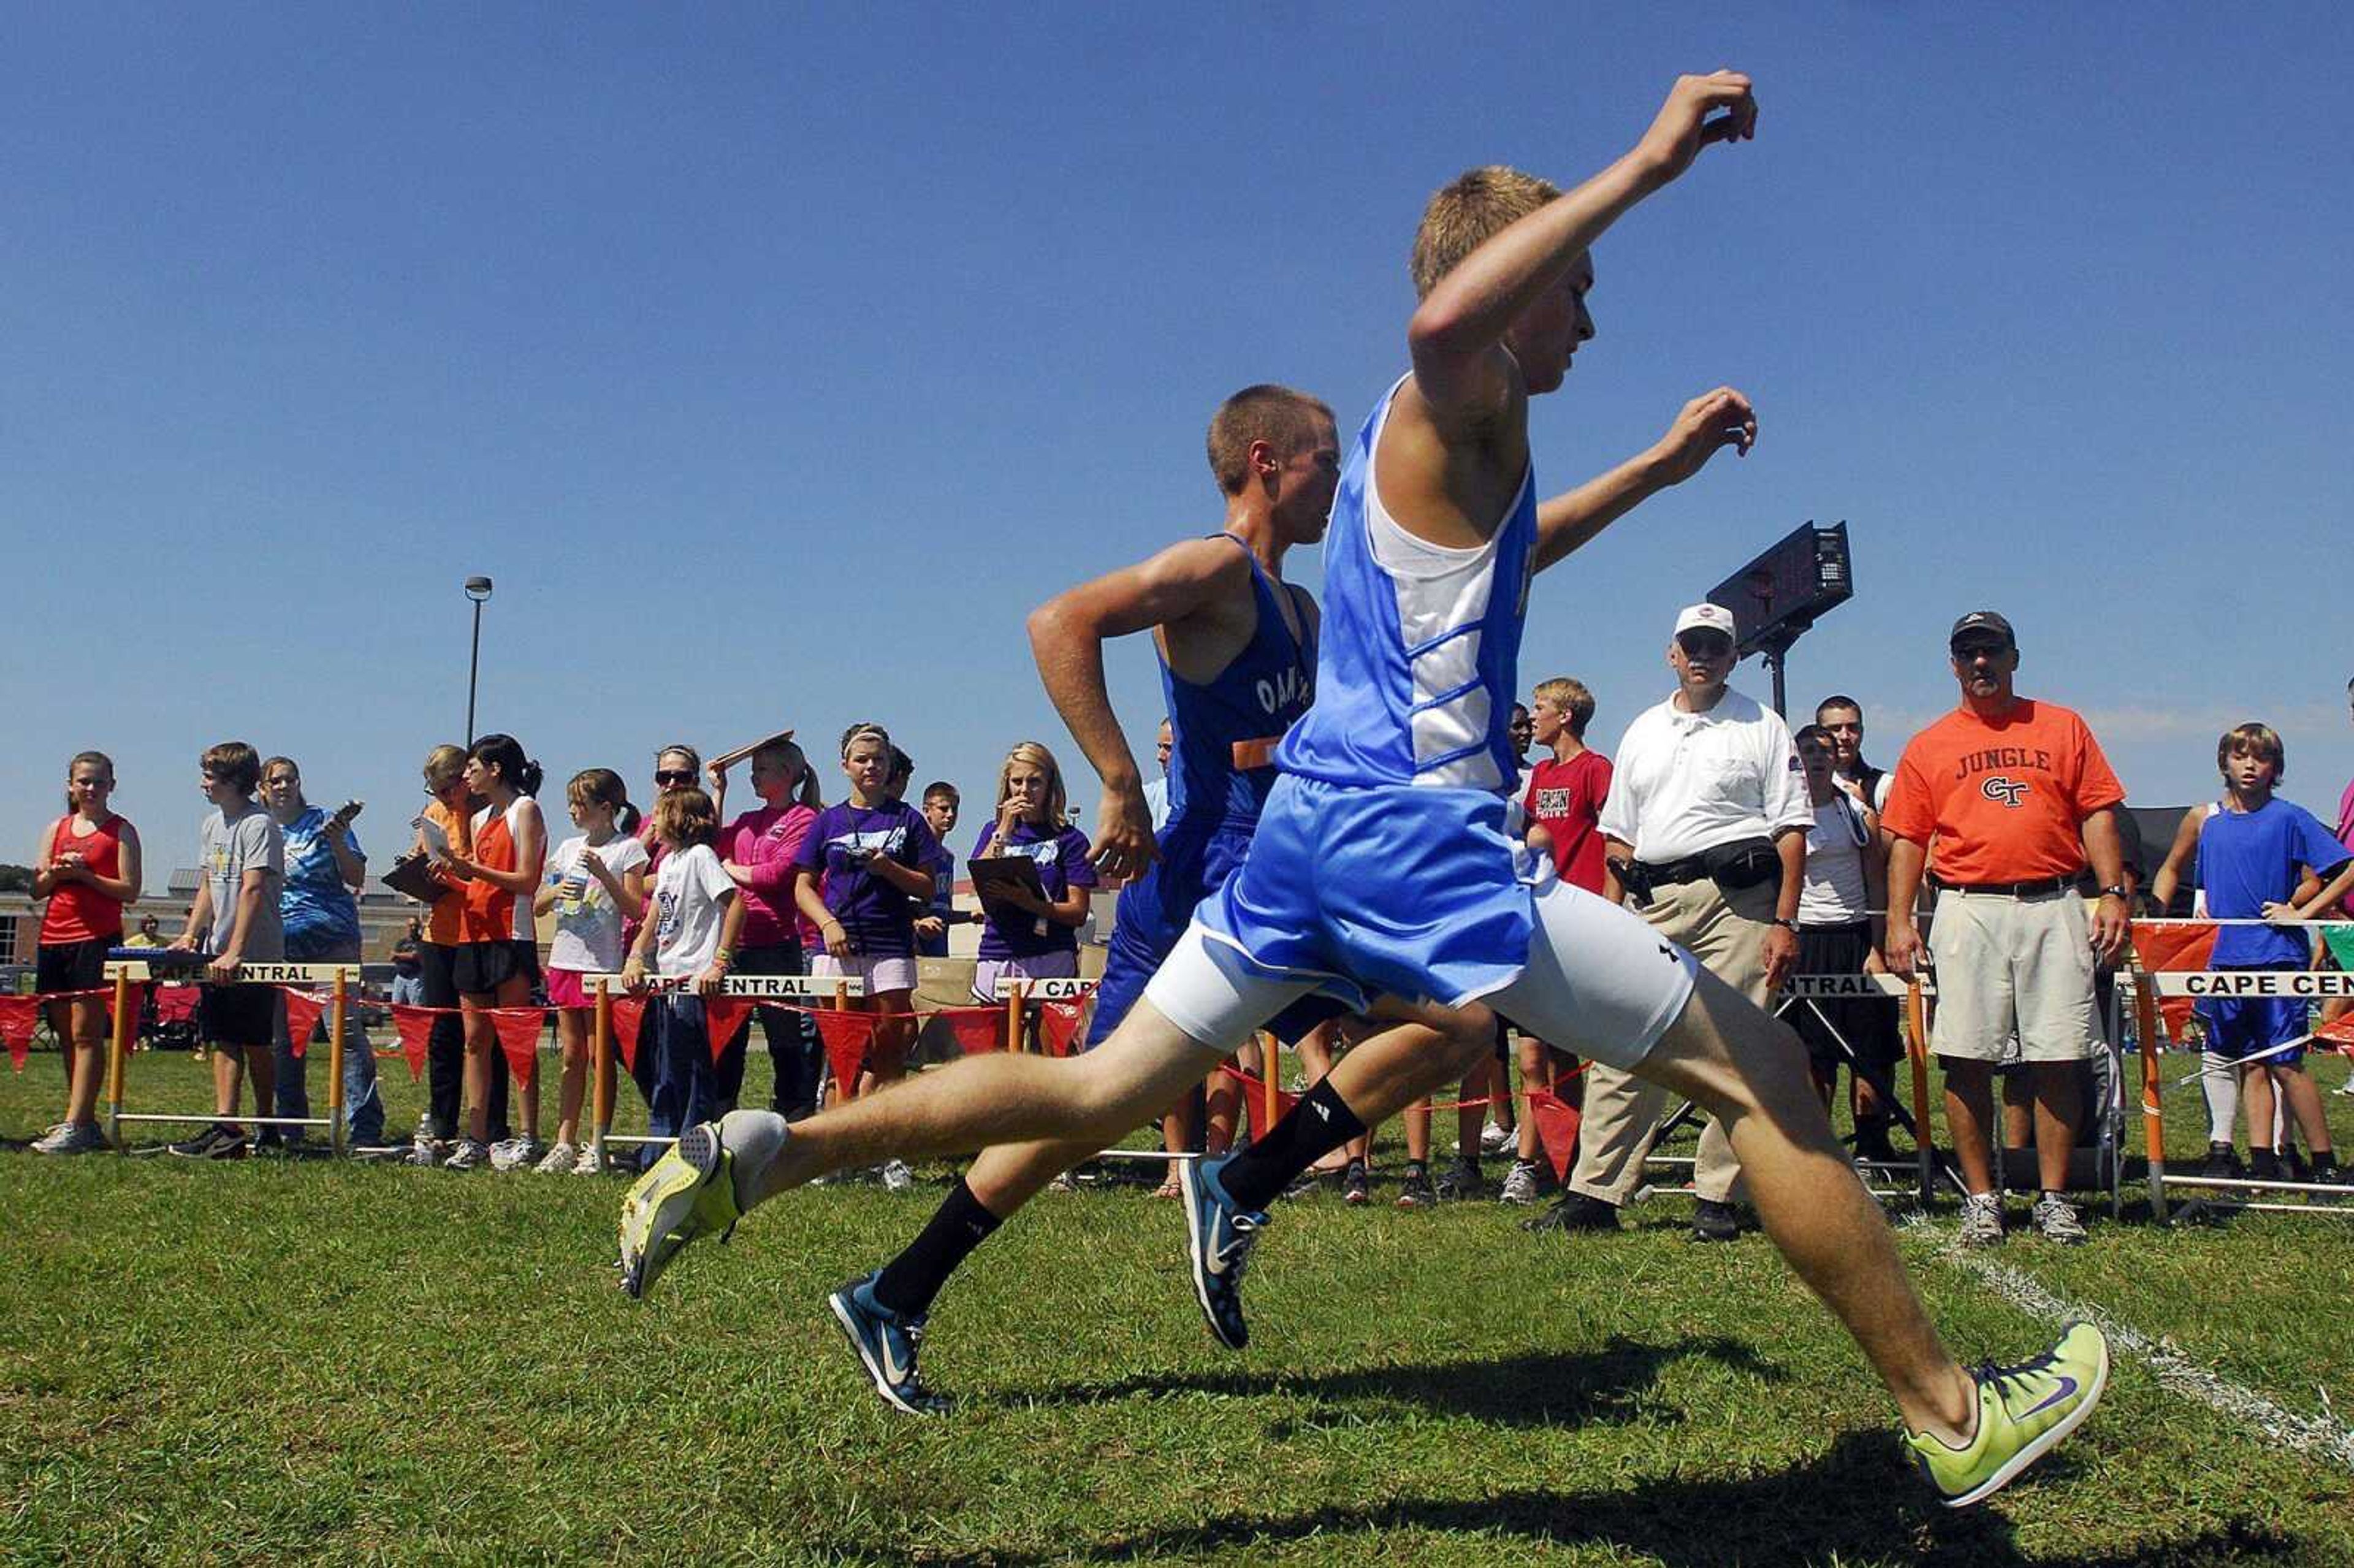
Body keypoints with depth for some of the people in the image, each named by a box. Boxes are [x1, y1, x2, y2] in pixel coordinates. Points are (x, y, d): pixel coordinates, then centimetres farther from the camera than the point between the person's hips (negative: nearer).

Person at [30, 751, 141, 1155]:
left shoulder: (121, 830, 1)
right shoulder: (57, 829, 16)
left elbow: (130, 891, -6)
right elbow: (37, 890, 14)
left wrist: (85, 875, -15)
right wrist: (56, 872, -6)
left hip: (97, 938, -6)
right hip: (53, 938, 6)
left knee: (86, 1034, -10)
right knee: (66, 1035, 8)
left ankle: (74, 1126, -14)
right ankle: (86, 1123, 14)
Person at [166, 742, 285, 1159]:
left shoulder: (259, 824, -13)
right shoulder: (212, 823, 13)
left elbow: (252, 891, -21)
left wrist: (234, 952, -26)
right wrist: (190, 934, 9)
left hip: (256, 953, -8)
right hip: (217, 952, 8)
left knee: (255, 1043, 0)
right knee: (222, 1039, 1)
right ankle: (226, 1127, -1)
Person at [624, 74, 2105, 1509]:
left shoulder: (1418, 439, 22)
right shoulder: (1460, 405, -8)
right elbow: (1444, 313, -34)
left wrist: (1651, 471, 38)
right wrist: (1647, 163, -27)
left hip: (1310, 826, 9)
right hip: (1422, 841, -9)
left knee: (1103, 1088, 14)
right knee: (1764, 1073, 0)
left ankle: (759, 1152, 8)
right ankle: (1955, 1416, 9)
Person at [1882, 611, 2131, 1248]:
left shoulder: (2063, 728, 14)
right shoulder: (1927, 747, 13)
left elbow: (2098, 812, 10)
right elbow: (1906, 838, 9)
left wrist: (2113, 893, -1)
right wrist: (1899, 920, 0)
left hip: (2053, 908, 0)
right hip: (1968, 910, 0)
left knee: (2058, 1056, -1)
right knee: (1967, 1059, -3)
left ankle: (2054, 1197, 9)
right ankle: (1981, 1198, 7)